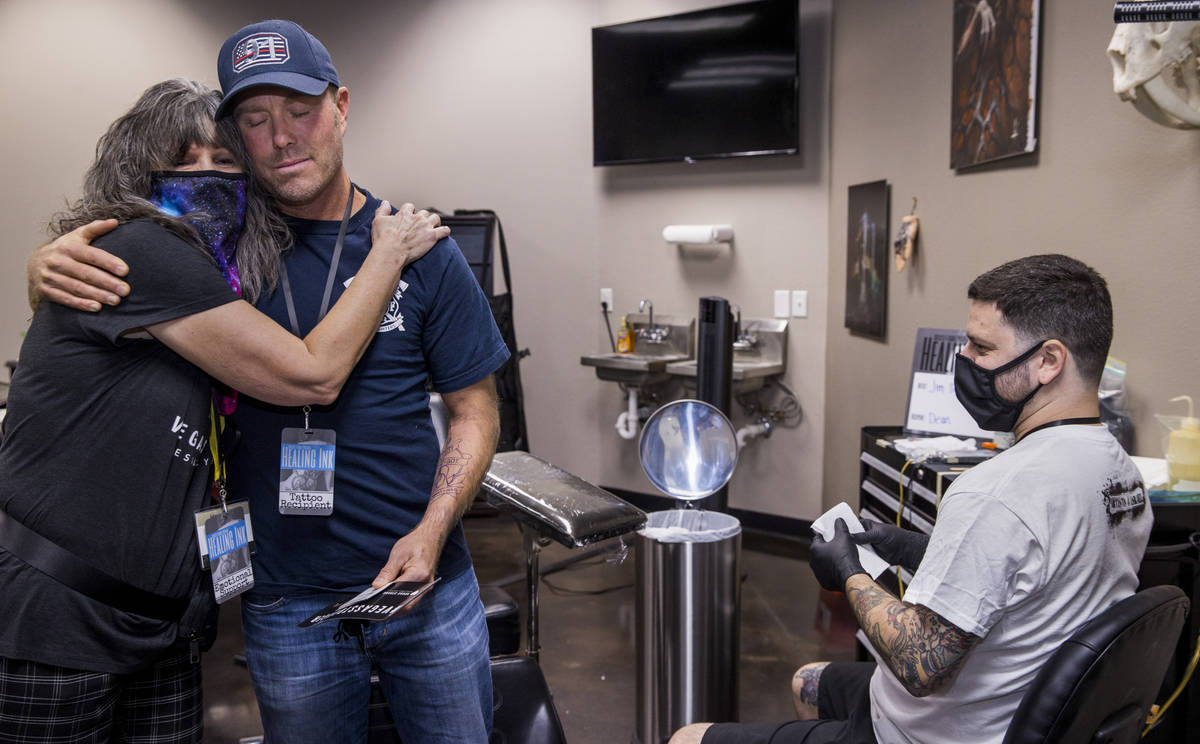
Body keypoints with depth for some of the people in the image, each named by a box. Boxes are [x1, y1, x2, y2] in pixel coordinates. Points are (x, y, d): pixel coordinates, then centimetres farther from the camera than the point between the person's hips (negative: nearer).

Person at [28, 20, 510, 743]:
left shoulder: (420, 250, -4)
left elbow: (474, 408, -1)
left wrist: (432, 531, -14)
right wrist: (50, 267, -14)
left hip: (429, 584, 0)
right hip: (289, 599, 0)